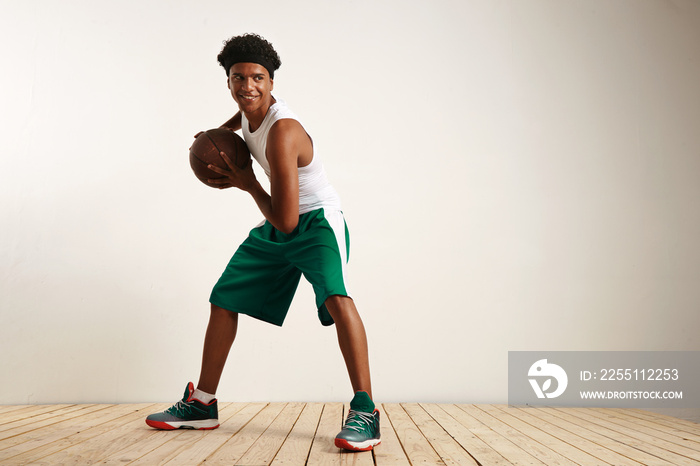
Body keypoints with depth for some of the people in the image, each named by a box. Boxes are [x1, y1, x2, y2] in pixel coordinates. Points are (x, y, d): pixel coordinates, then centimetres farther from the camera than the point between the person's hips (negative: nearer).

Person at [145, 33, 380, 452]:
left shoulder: (281, 133, -28)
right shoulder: (251, 110, -3)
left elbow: (285, 221, -28)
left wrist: (247, 184, -12)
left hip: (317, 221, -8)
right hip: (275, 229, 9)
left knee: (336, 297, -35)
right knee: (224, 301, 9)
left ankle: (364, 412, -30)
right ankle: (202, 405, 22)